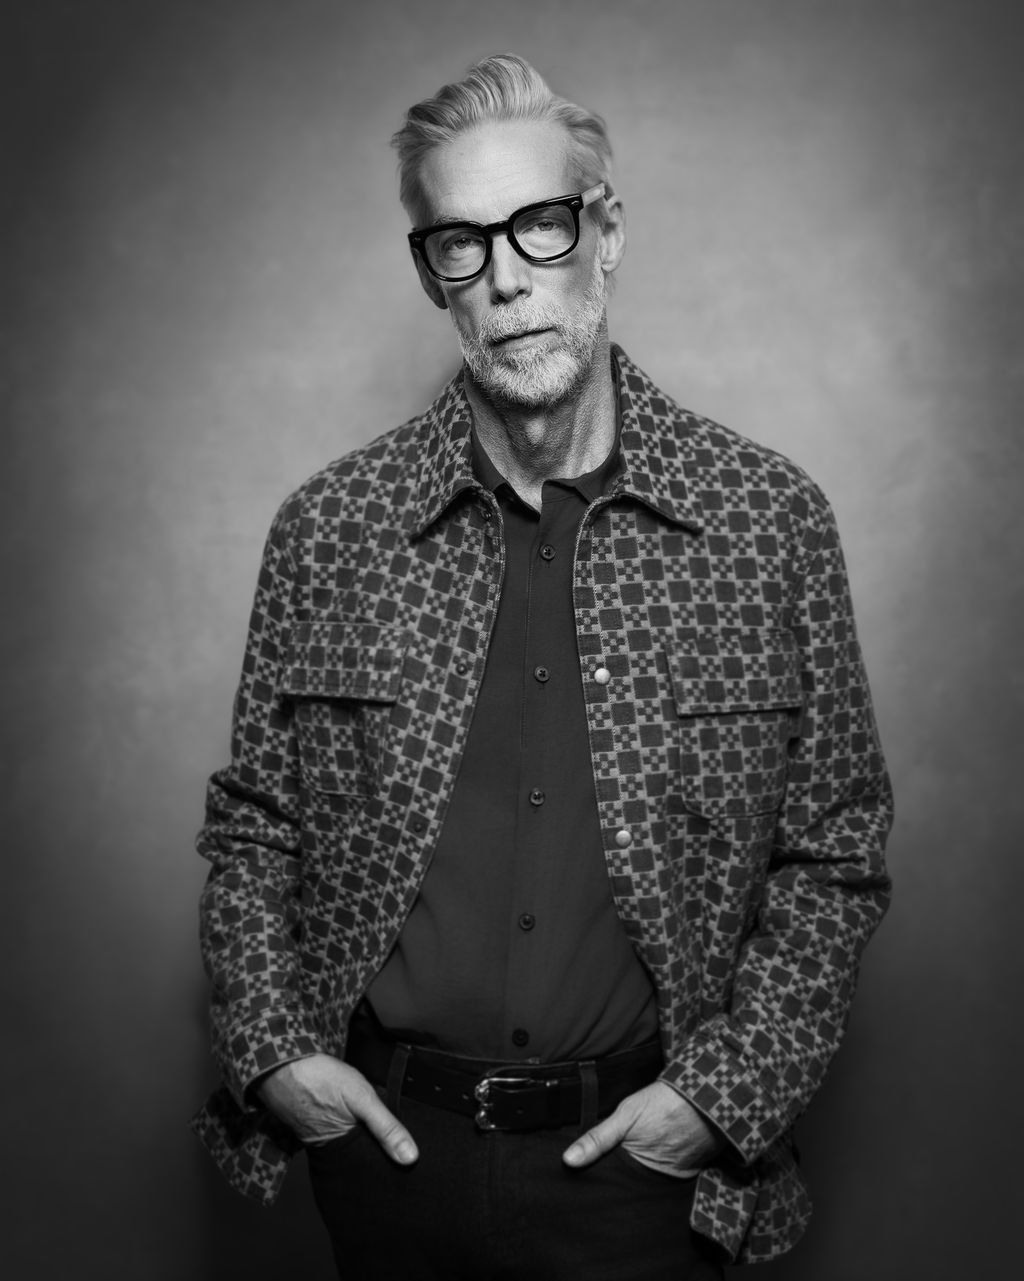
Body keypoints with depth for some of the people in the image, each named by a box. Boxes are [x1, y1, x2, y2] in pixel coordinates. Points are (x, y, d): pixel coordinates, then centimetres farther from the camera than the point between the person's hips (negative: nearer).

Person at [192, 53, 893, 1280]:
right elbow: (251, 823, 5)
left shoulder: (770, 520, -7)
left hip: (640, 1150, -1)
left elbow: (833, 856, -2)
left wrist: (731, 1089, -9)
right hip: (382, 1137, 2)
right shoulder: (326, 530, -4)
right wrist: (268, 1047, -5)